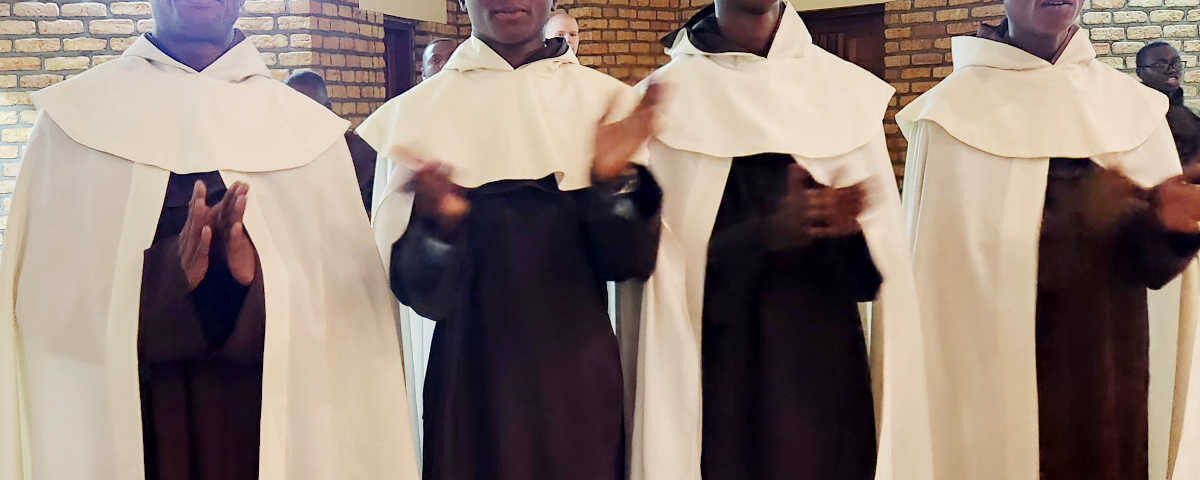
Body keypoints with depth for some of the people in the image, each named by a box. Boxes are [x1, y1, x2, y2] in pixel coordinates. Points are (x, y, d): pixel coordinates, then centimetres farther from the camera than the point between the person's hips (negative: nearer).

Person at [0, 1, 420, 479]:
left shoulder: (309, 129, 0)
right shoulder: (74, 117, -2)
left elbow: (346, 310, -6)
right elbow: (49, 300, -6)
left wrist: (259, 280, -24)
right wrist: (168, 275, -23)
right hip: (116, 423, 0)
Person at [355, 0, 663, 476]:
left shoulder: (609, 102, -3)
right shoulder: (415, 113, -5)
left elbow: (630, 264, -4)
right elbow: (420, 293, -7)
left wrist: (612, 183, -21)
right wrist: (440, 222, -25)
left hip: (582, 379, 1)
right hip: (471, 383, -1)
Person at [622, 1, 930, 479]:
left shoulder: (847, 89, 4)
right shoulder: (668, 98, -4)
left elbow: (880, 261, 2)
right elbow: (662, 261, -8)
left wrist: (849, 231, -19)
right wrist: (769, 233, -22)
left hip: (827, 358, 2)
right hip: (719, 370, -2)